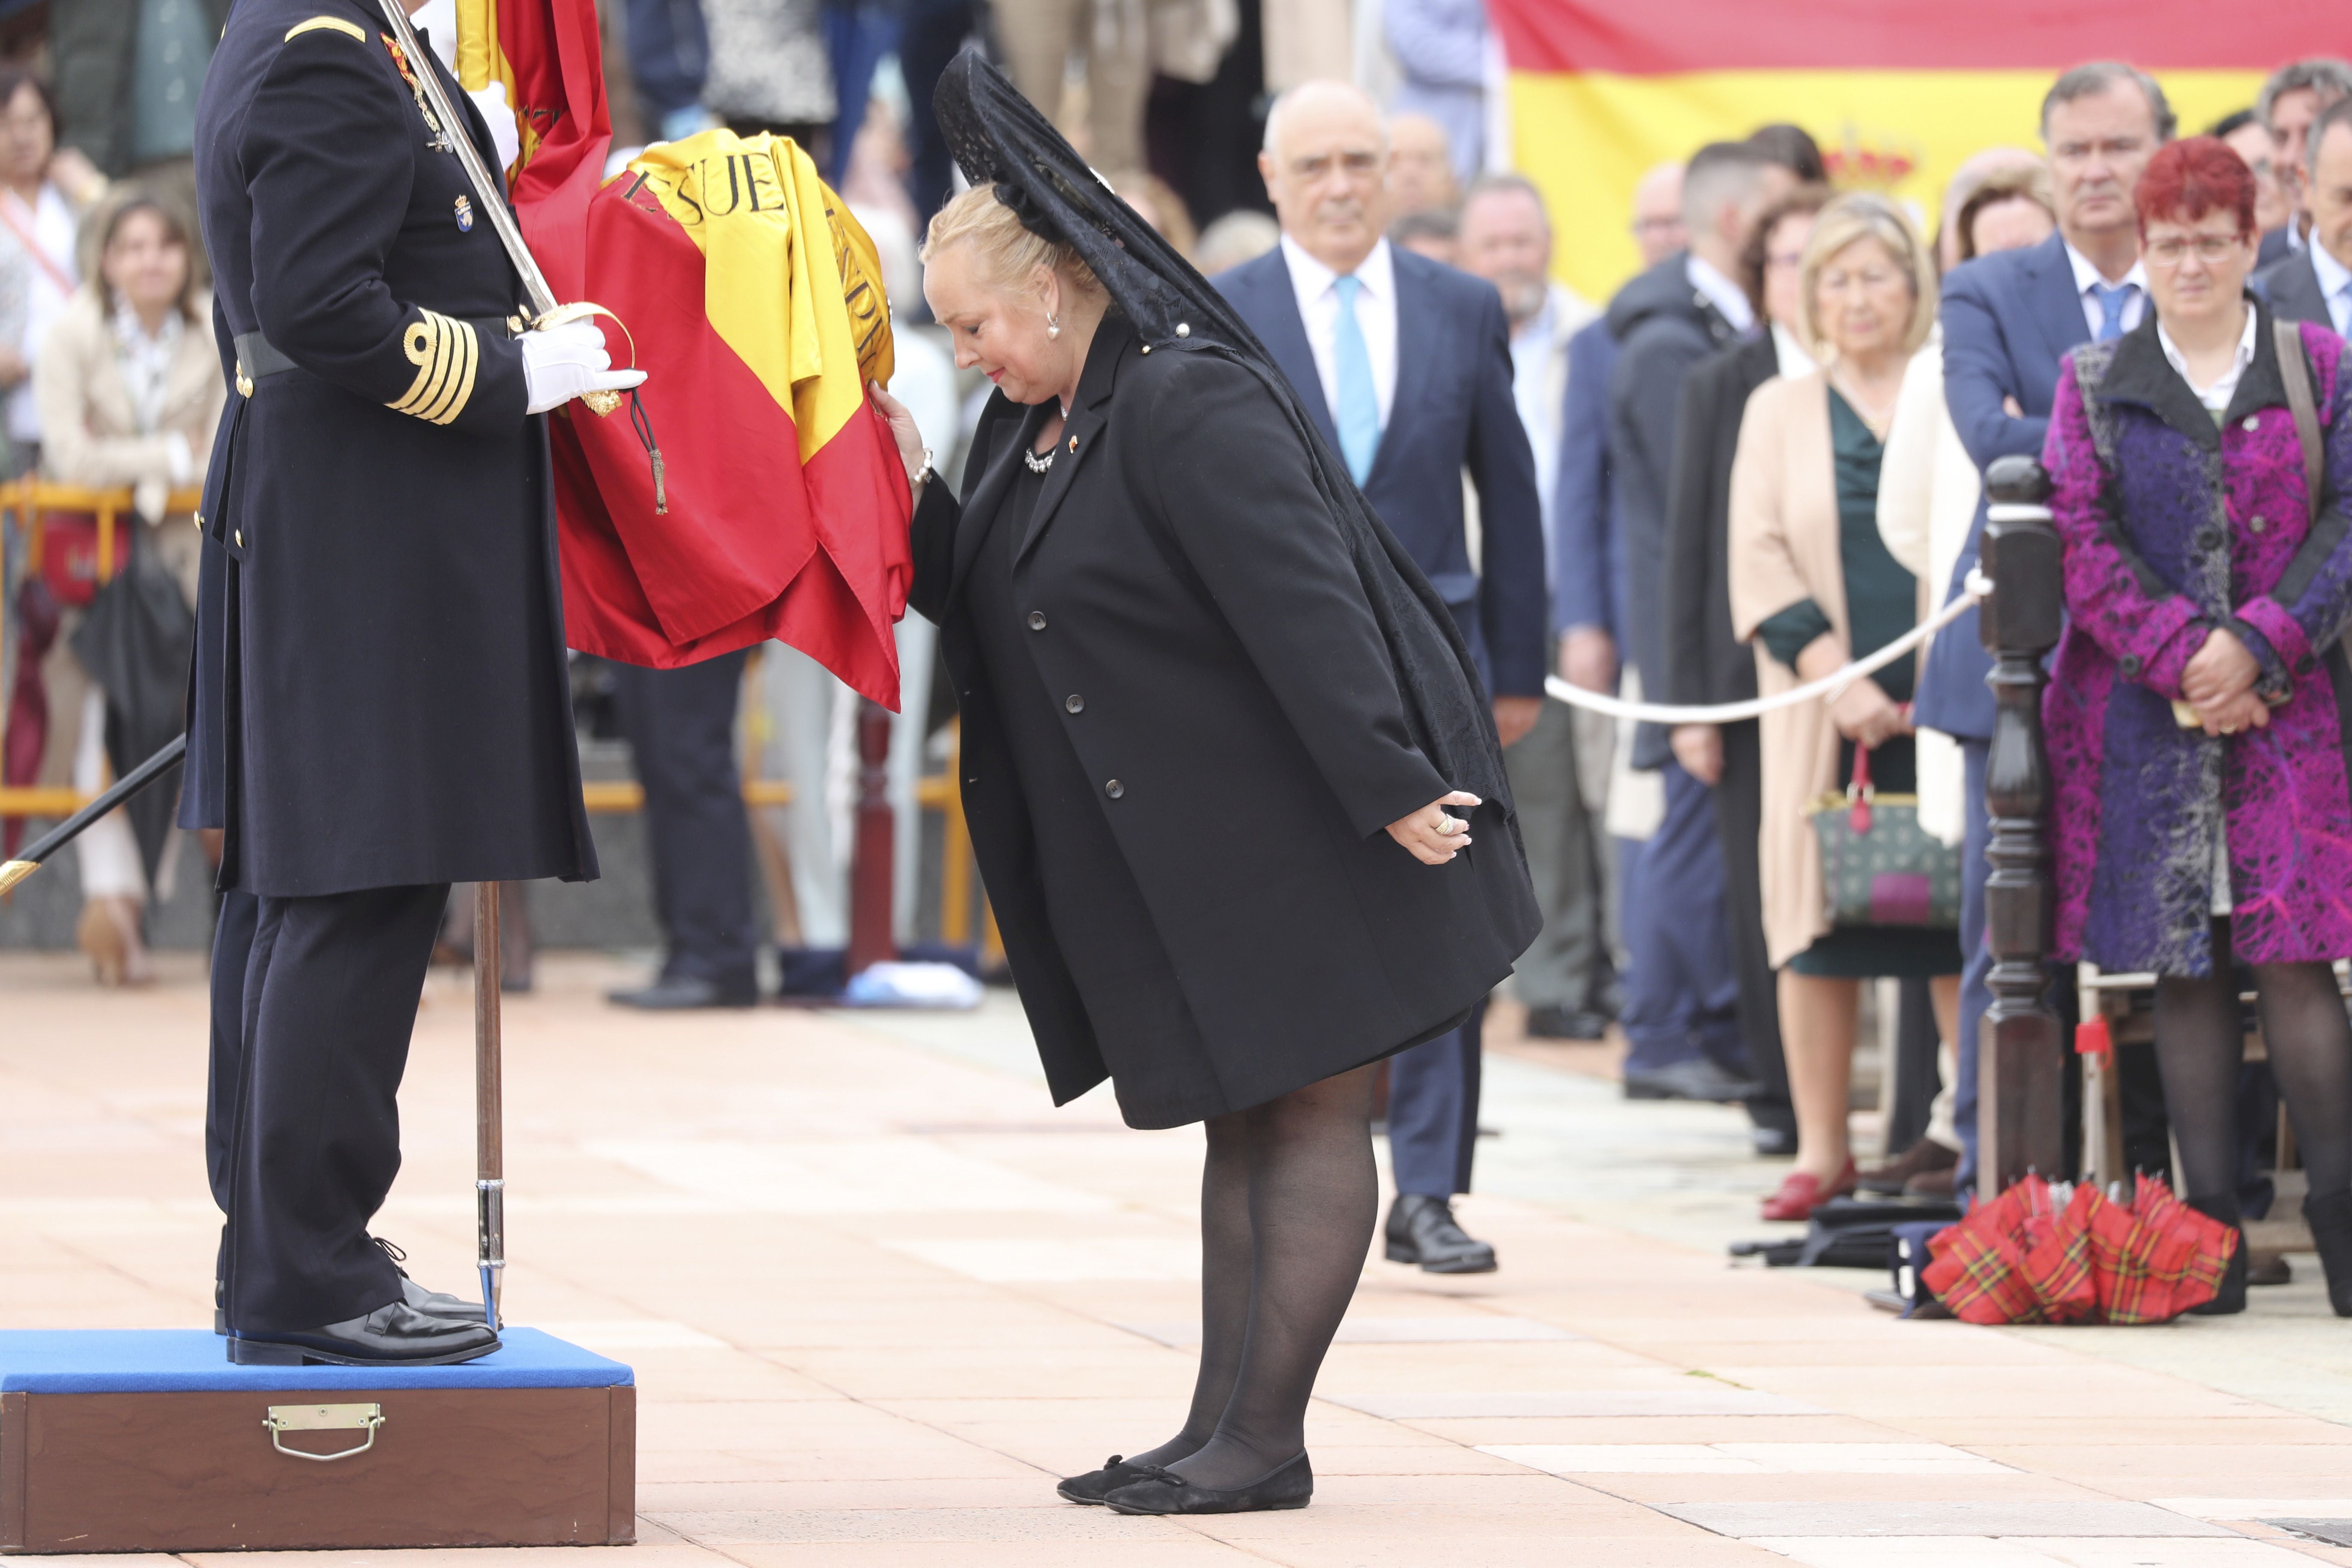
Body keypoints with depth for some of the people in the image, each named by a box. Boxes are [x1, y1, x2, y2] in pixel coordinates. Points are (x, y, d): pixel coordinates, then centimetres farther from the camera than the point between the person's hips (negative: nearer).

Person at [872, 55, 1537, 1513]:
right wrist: (914, 494, -1)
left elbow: (1303, 607, -24)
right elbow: (986, 606, 14)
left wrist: (1388, 792, -26)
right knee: (1239, 1121, 11)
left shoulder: (1191, 407, -20)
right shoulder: (1036, 430, 10)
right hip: (1172, 858, 10)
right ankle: (1223, 1426, 13)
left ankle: (1268, 1437, -4)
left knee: (1310, 1112, -3)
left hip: (1295, 840, -10)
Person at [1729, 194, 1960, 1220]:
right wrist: (1838, 676, -9)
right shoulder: (1780, 411, 12)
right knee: (1818, 921, -1)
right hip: (1824, 708, 1)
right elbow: (1758, 560, 3)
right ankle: (1821, 1154, 6)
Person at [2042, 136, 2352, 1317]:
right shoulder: (2095, 385, 10)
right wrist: (2180, 656, -10)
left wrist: (2256, 645, -11)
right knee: (2183, 964, 0)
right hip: (2140, 711, 1)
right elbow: (2081, 539, 1)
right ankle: (2211, 1233, 2)